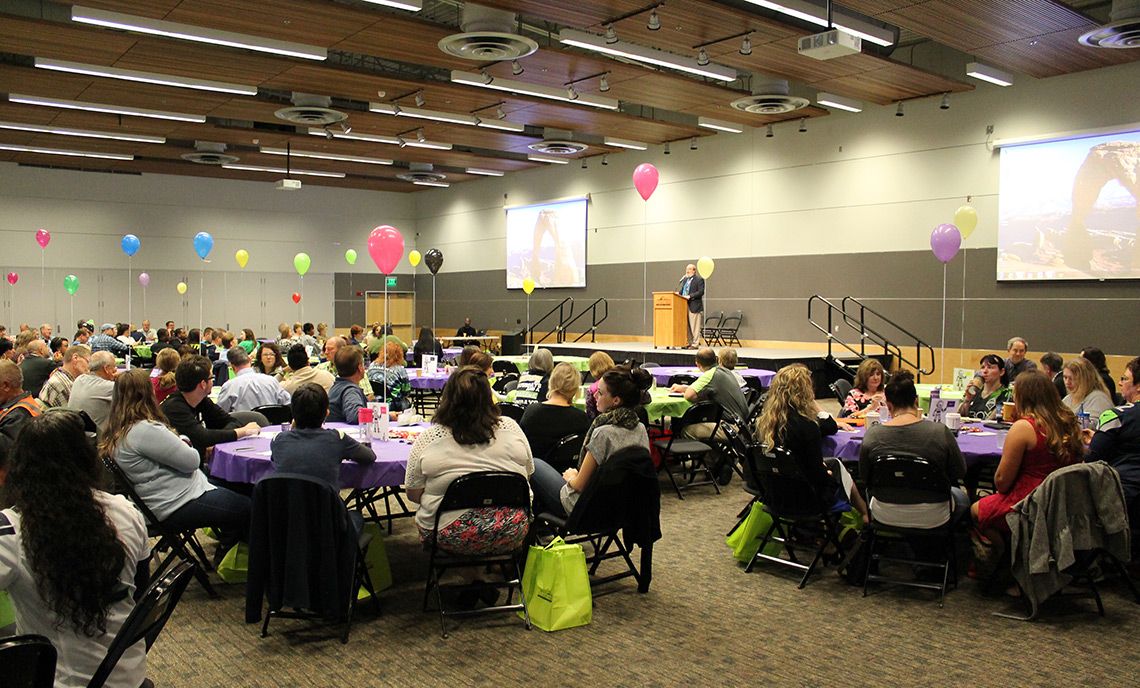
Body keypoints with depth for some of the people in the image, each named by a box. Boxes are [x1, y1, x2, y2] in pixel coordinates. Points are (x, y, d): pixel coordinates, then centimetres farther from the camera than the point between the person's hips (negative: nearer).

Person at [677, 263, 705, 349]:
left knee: (695, 326, -3)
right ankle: (689, 342, 17)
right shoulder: (685, 279, 17)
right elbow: (681, 289, 23)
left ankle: (695, 344, 0)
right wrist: (678, 293, 1)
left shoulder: (699, 279, -5)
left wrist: (690, 296, -19)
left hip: (694, 306, -7)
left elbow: (701, 292, -13)